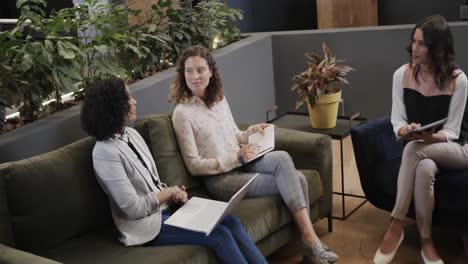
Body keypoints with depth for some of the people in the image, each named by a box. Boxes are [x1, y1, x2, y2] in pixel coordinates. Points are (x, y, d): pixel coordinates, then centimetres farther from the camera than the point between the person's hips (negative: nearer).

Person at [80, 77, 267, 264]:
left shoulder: (131, 134, 7)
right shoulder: (105, 152, -20)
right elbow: (133, 208, -21)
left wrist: (172, 193, -5)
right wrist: (168, 193, -9)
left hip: (164, 208, 8)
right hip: (146, 224, -8)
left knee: (231, 222, -7)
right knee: (219, 235, -18)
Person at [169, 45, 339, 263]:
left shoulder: (220, 99, 10)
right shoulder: (182, 113, -11)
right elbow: (194, 166, -12)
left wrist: (251, 132, 0)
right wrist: (235, 158, -19)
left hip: (241, 162, 6)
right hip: (220, 178, -6)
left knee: (282, 158, -23)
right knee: (293, 181, -20)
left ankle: (308, 234, -19)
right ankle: (308, 238, -9)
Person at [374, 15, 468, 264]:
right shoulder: (402, 74, -5)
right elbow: (397, 121, -4)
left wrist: (431, 137, -36)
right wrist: (405, 130, -28)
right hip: (419, 149, 3)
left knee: (414, 149, -35)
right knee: (424, 169, -35)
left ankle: (396, 226, -28)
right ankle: (426, 241, -23)